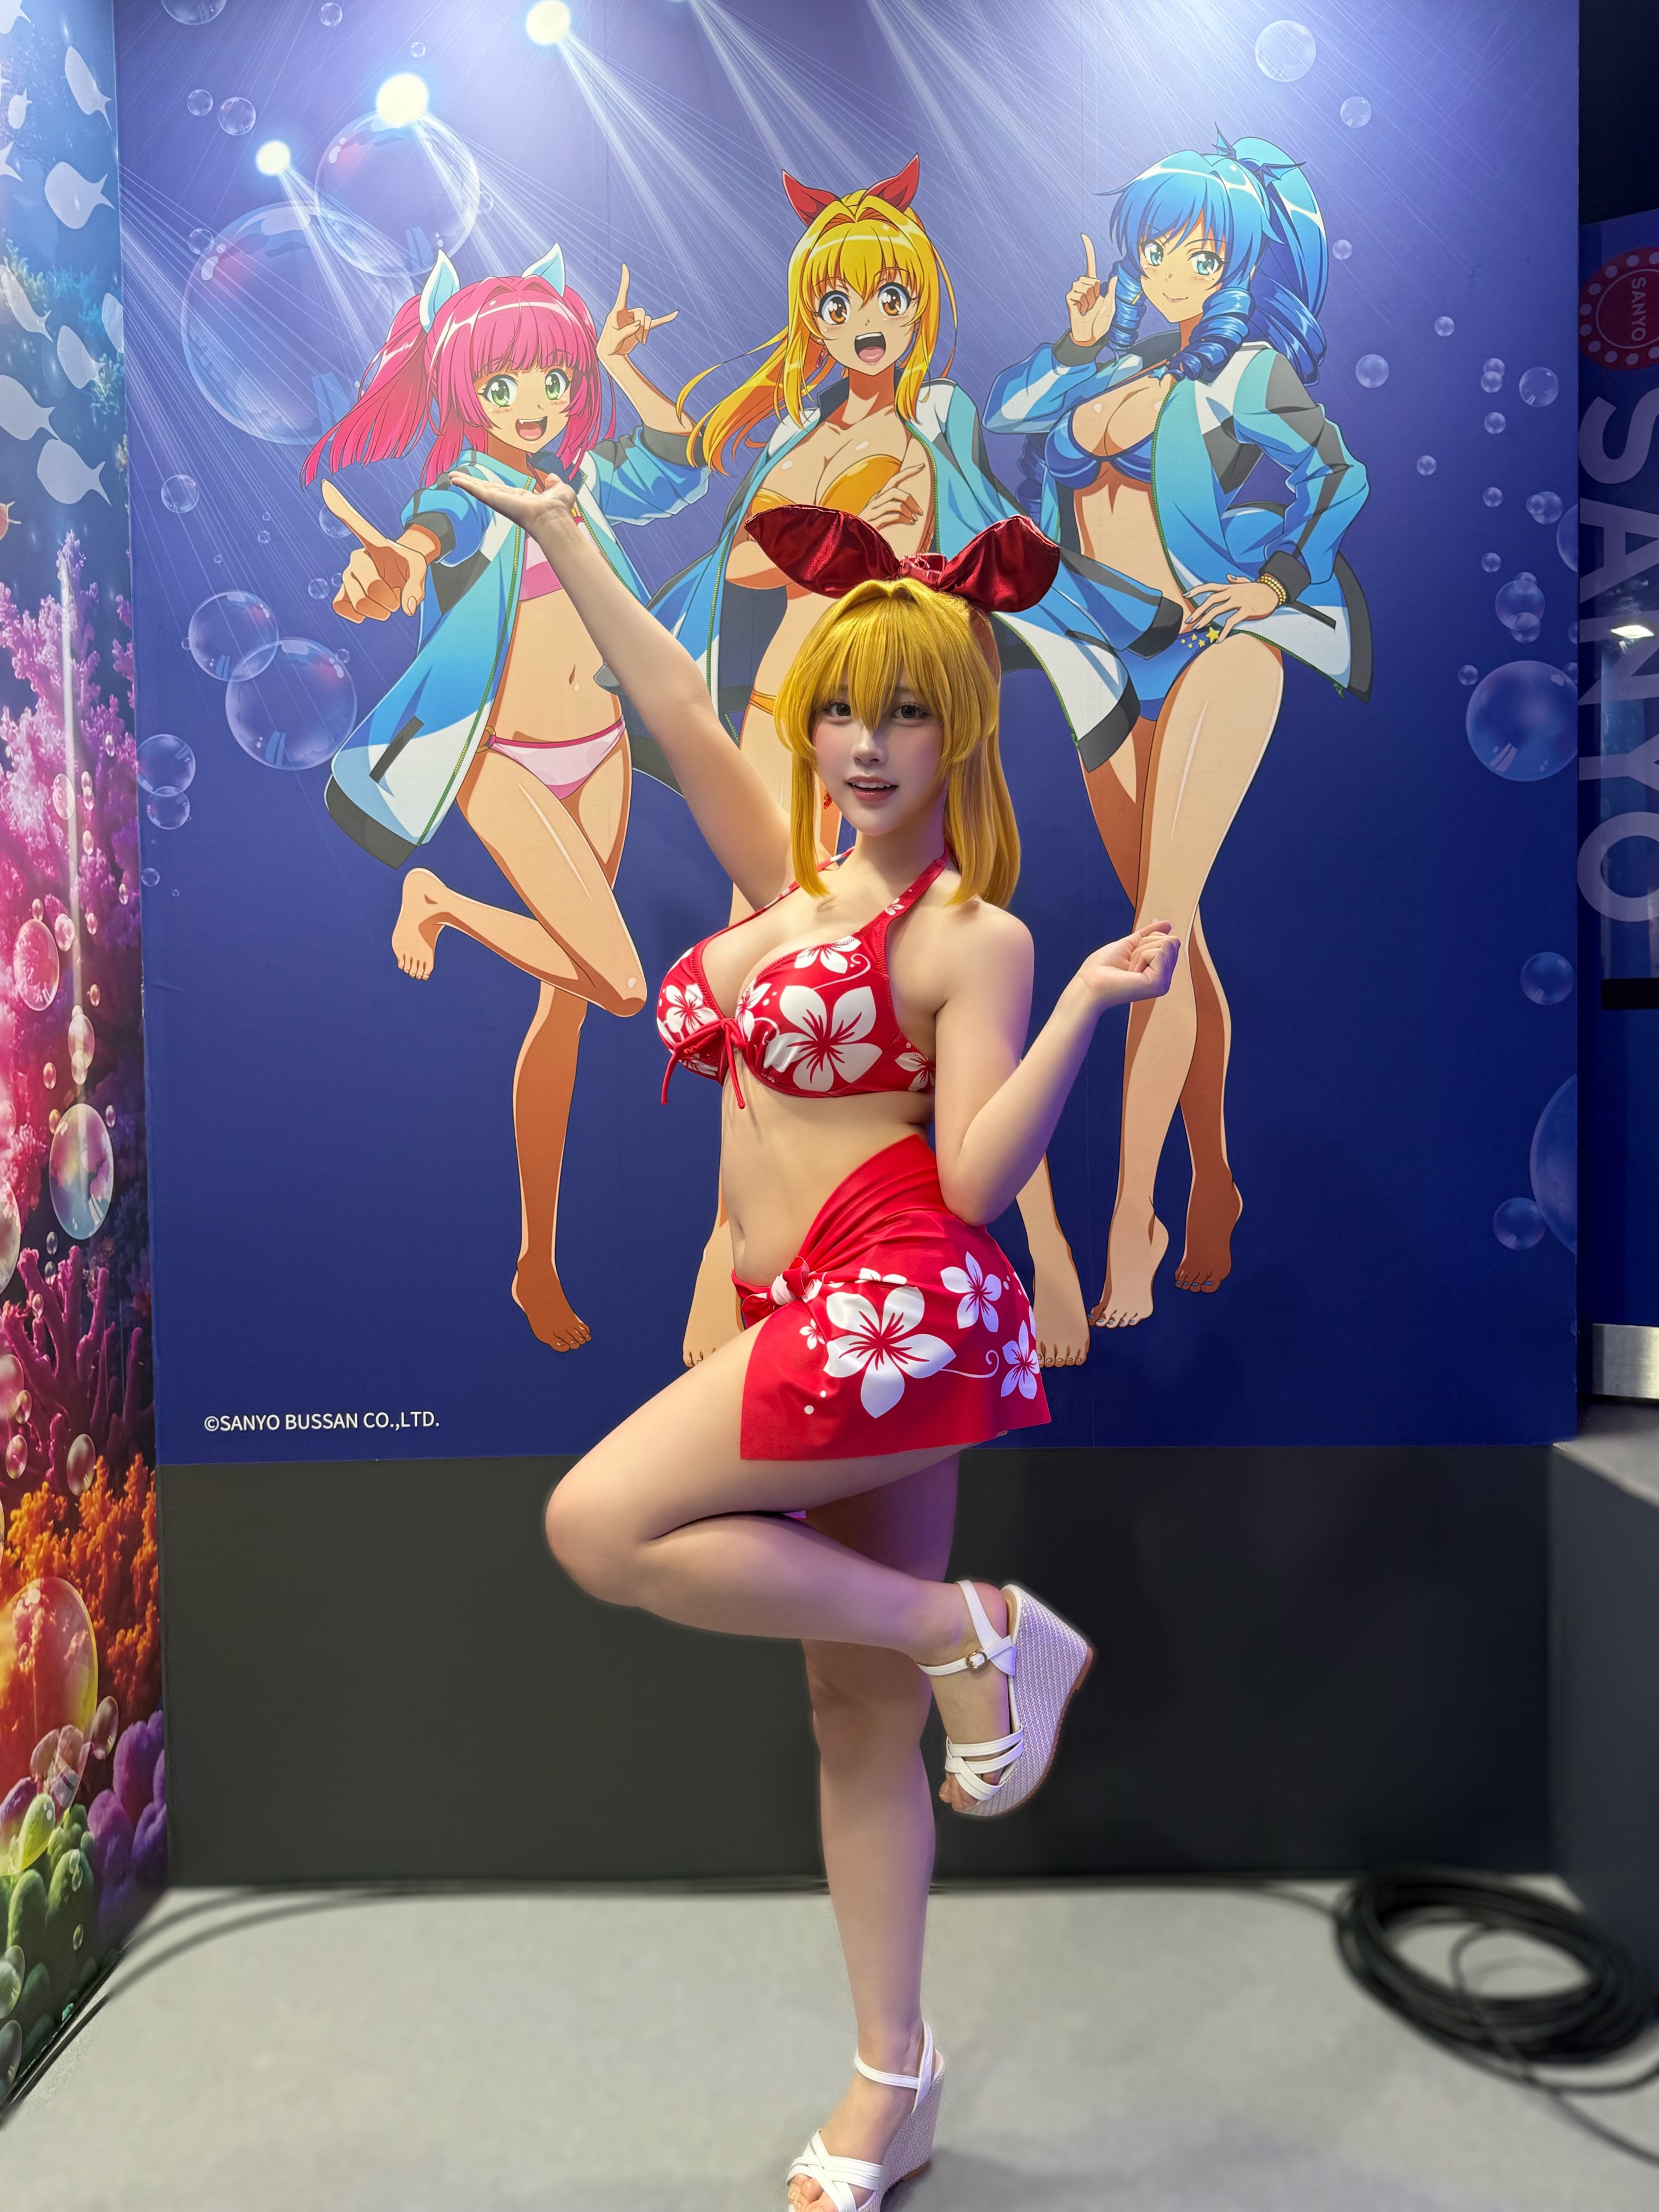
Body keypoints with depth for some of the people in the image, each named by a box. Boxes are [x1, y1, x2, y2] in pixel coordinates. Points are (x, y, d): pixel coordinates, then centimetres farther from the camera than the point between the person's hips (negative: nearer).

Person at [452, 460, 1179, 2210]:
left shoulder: (971, 935, -8)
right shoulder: (792, 880, 12)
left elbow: (978, 1176, -14)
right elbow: (680, 713, 18)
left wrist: (1087, 1009, -24)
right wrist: (561, 536, 26)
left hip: (896, 1304, -7)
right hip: (816, 1318, 7)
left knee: (600, 1524, -15)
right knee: (857, 1713, 13)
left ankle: (977, 1633, -4)